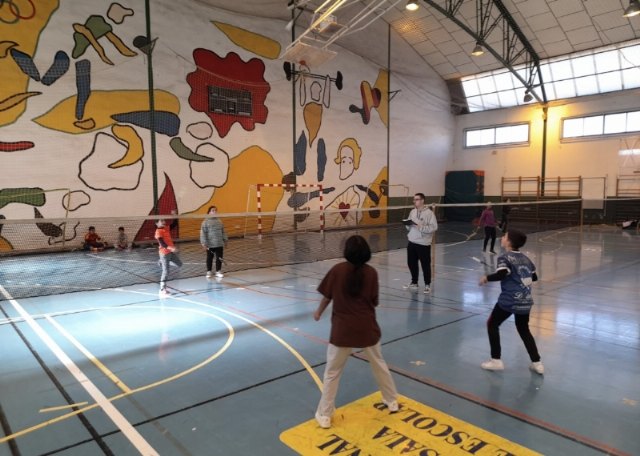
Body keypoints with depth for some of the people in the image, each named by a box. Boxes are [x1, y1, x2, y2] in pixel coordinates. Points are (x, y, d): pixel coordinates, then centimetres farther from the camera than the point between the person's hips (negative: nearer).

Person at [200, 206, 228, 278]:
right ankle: (208, 272, 18)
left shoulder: (219, 221, 9)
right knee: (209, 258, 7)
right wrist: (204, 243, -16)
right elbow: (203, 233, -11)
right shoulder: (206, 221, -7)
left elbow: (223, 232, 16)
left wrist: (225, 240, 15)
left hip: (219, 244, 4)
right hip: (210, 245, -4)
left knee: (219, 258, 5)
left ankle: (218, 271, 16)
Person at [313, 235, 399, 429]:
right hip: (367, 328, 2)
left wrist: (319, 312, 19)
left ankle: (324, 415, 19)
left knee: (332, 373, 12)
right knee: (379, 365, 24)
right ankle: (392, 402, 41)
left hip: (342, 329, -2)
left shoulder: (337, 270, -9)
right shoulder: (371, 272, -6)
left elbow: (327, 296, 0)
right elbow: (374, 302, -2)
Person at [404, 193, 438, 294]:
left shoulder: (429, 213, -11)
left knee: (425, 265, 2)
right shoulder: (412, 212, 10)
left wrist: (421, 227, -24)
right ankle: (414, 283, 30)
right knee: (411, 263, 14)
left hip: (423, 244, -7)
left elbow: (434, 227, -18)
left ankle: (427, 285, 16)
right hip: (411, 243, 7)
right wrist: (408, 225, -5)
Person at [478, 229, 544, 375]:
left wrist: (486, 278, -11)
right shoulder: (524, 258, 12)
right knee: (524, 330, 24)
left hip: (509, 300, -7)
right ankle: (537, 363, 23)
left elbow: (501, 274, -25)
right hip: (526, 301, 7)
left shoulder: (505, 257, -8)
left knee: (492, 324, 12)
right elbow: (534, 277, 18)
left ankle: (496, 360, 13)